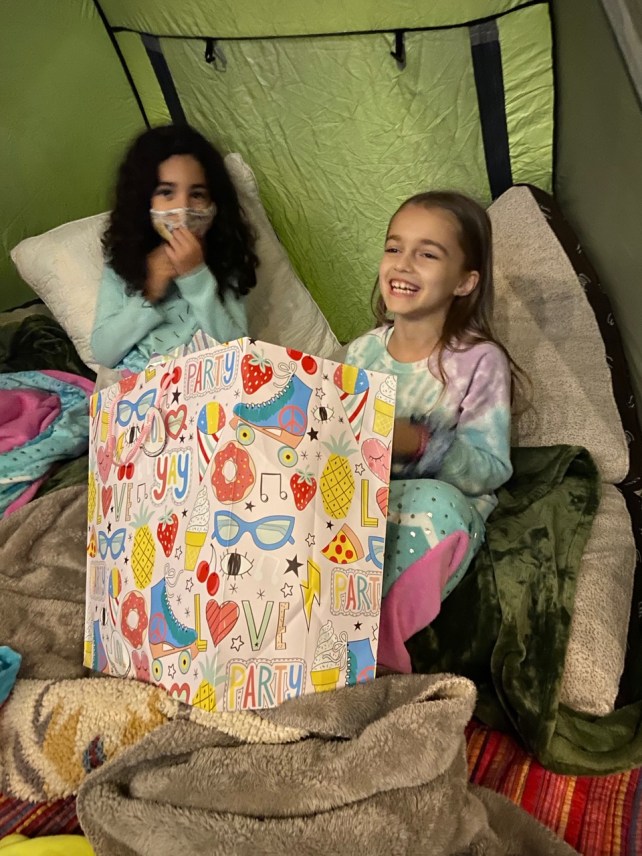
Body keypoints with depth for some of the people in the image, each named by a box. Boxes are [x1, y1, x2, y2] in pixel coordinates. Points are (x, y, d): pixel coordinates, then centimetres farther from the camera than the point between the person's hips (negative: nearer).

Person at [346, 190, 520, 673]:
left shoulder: (480, 361, -8)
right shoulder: (362, 352, 6)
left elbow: (492, 470, -11)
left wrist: (421, 444, -26)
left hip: (439, 511, -3)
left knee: (434, 500, -36)